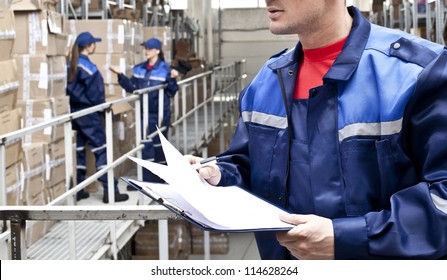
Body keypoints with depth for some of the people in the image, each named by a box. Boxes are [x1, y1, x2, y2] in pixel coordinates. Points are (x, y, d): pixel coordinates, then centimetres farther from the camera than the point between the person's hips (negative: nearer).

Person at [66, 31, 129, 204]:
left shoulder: (71, 65, 7)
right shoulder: (88, 67, -16)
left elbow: (69, 89, 12)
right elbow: (94, 94, -15)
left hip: (76, 112, 8)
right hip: (90, 114, -8)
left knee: (79, 150, 11)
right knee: (101, 150, -4)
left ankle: (78, 190, 15)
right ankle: (110, 191, -4)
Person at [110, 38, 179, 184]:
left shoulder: (165, 69, -8)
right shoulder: (139, 69, 6)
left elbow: (171, 92, -8)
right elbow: (132, 87, 7)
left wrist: (172, 79, -25)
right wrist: (121, 75, -1)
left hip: (160, 114, -4)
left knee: (159, 144, 8)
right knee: (146, 145, 2)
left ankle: (160, 177, 22)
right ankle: (147, 179, 7)